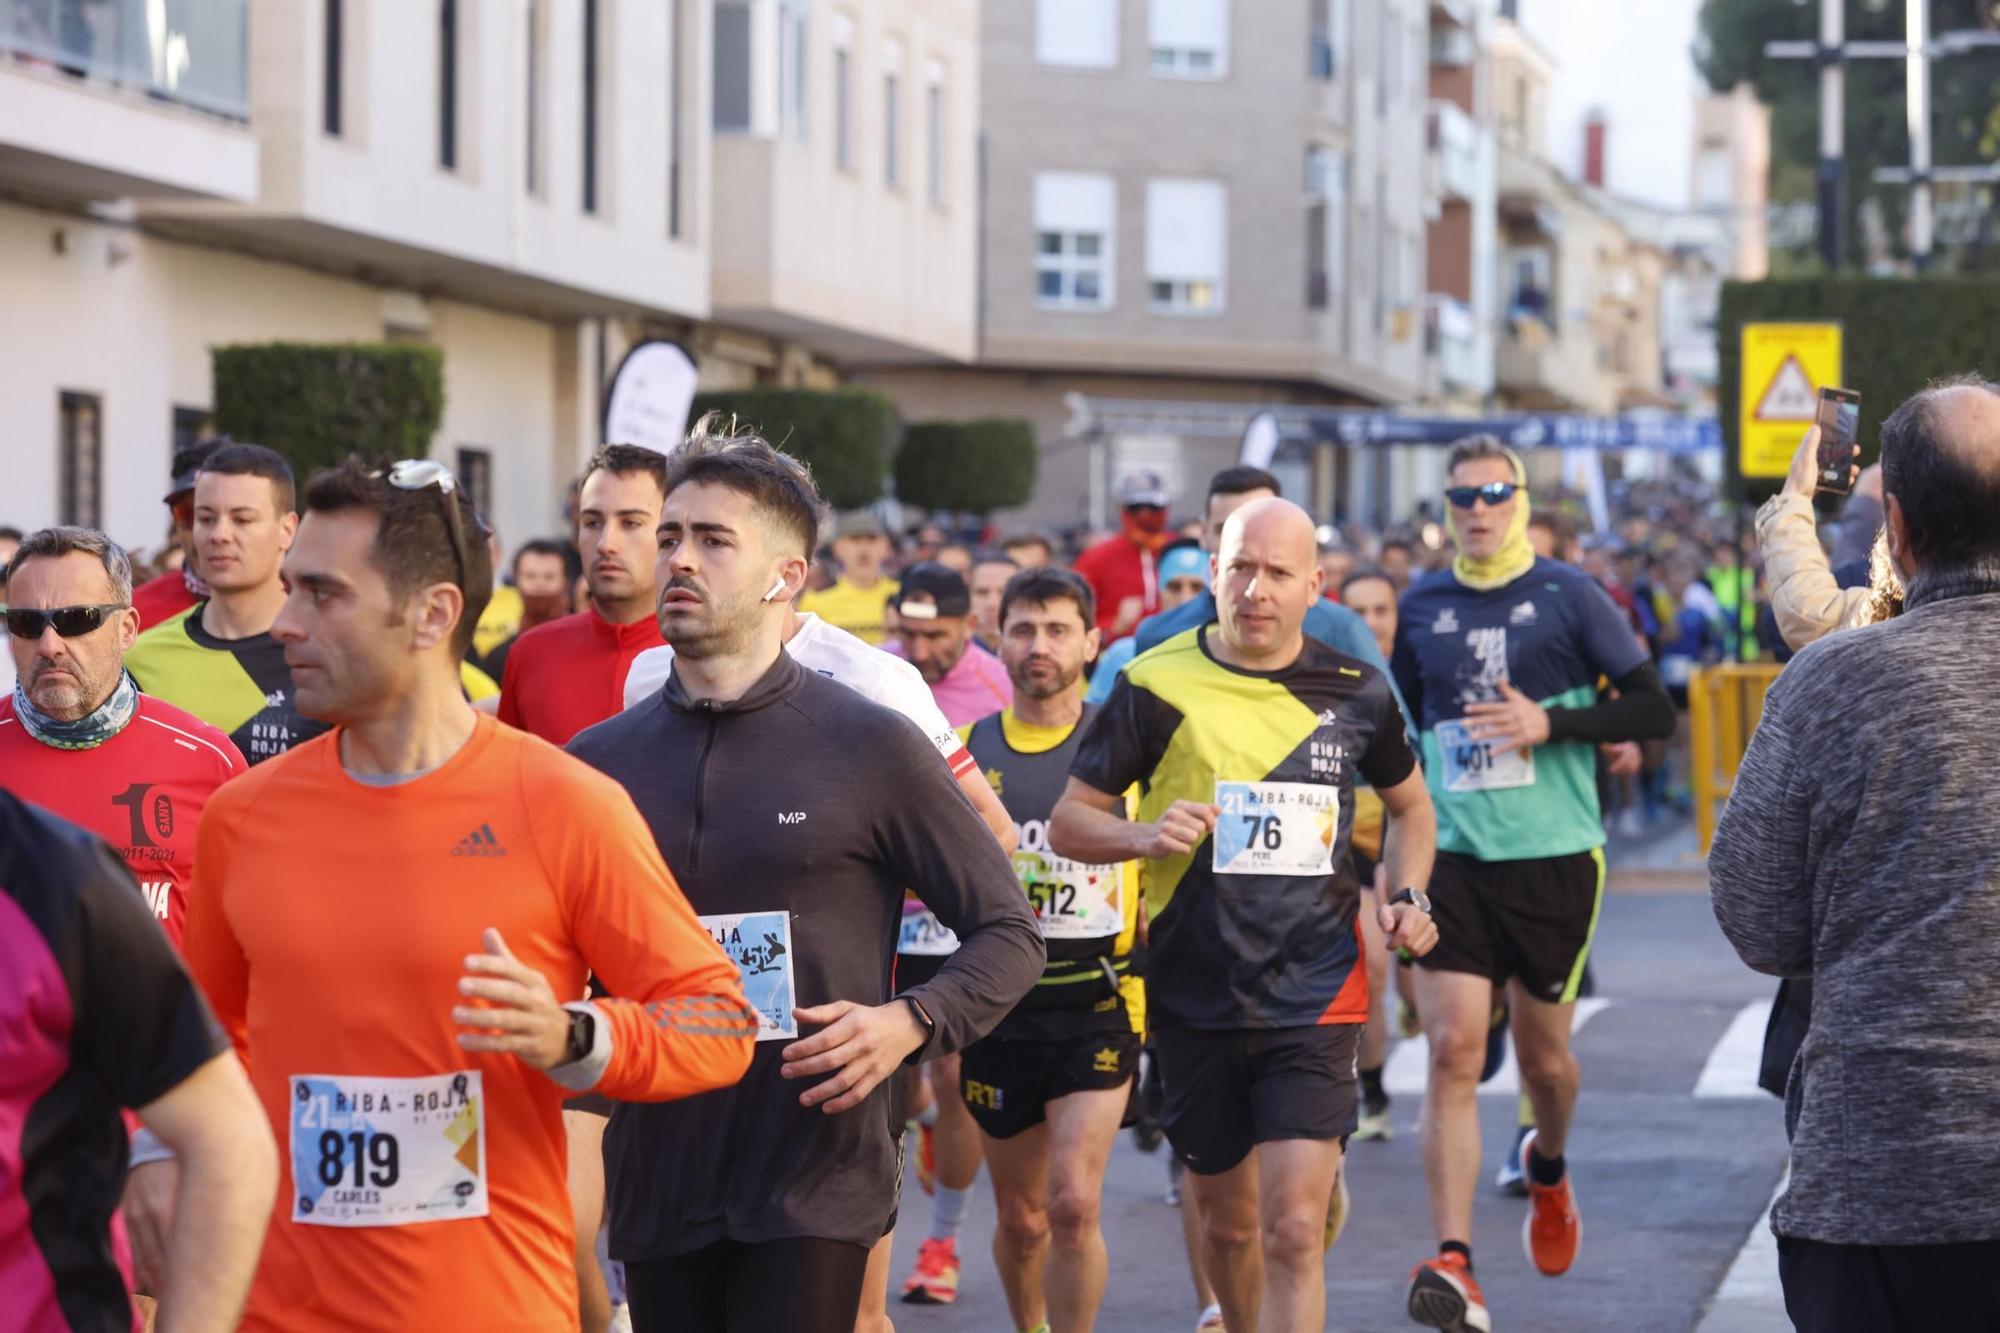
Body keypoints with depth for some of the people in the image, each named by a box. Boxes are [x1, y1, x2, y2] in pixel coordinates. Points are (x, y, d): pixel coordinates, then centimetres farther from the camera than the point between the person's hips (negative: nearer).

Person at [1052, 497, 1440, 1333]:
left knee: (1293, 1232, -12)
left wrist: (1408, 898, 3)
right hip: (1195, 999, 1)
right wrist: (1147, 836, -19)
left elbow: (1409, 804, 21)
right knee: (1228, 1221, 15)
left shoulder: (1356, 693, 2)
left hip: (1313, 997, -1)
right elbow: (1068, 823, 2)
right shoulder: (1155, 685, -3)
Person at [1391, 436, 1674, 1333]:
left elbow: (1654, 711, -4)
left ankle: (1548, 1168, 46)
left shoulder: (1568, 596, -1)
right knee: (1453, 1051, -12)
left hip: (1554, 855, -1)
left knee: (1543, 1056, 11)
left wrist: (1550, 723, -16)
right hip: (1453, 855, 2)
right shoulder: (1422, 607, 9)